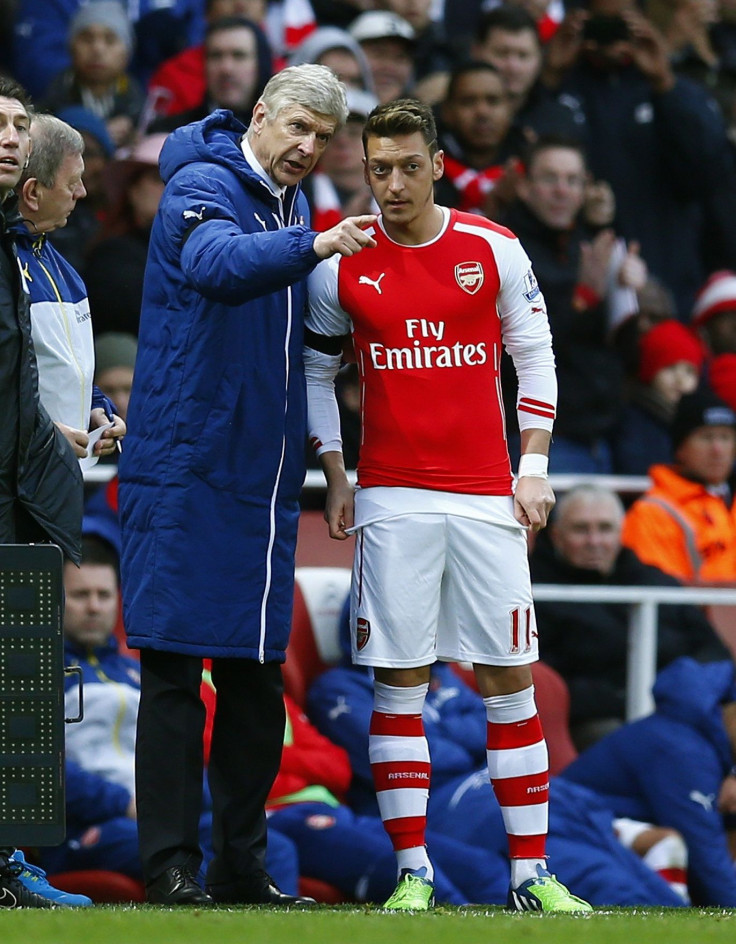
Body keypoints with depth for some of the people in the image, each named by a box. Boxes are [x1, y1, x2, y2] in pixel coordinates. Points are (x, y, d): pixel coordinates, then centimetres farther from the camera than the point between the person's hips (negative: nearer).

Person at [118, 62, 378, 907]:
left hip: (260, 480, 8)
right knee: (174, 670, -6)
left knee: (256, 678, 9)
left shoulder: (291, 209, 16)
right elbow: (219, 265, -32)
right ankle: (171, 865, -5)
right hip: (184, 469, -8)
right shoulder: (204, 188, -9)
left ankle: (242, 864, 16)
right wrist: (311, 246, -46)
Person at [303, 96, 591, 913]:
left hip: (486, 495, 0)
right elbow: (315, 367, 11)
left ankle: (530, 873, 5)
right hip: (391, 499, 0)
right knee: (398, 683, -3)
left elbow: (535, 354, 9)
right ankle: (412, 870, 2)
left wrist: (534, 467, 1)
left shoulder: (494, 250, 1)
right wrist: (333, 477, 4)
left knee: (509, 678, 0)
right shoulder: (343, 263, 1)